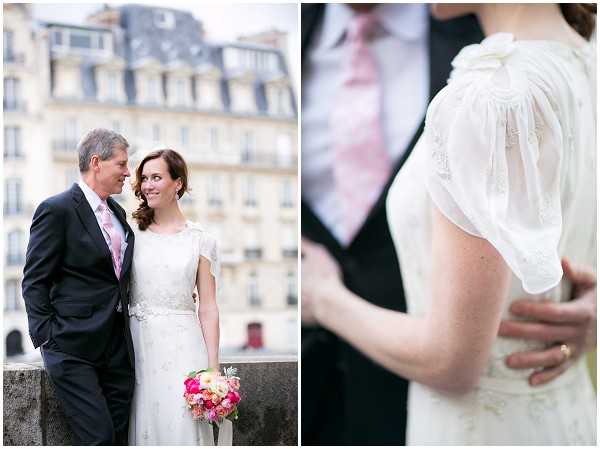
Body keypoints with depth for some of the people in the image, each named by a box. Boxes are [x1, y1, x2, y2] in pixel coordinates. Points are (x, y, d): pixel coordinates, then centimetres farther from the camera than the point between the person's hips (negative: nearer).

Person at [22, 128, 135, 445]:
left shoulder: (118, 213, 16)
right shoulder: (57, 209, -7)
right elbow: (34, 281, -7)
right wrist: (47, 337, -12)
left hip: (118, 347, 7)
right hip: (74, 348, -7)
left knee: (118, 437, 5)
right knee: (99, 438, -11)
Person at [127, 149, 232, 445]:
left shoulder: (200, 240, 3)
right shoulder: (131, 233, 8)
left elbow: (208, 308, 1)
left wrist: (213, 369, -5)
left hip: (181, 346, -2)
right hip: (137, 343, 2)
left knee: (181, 426, -5)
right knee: (143, 427, 4)